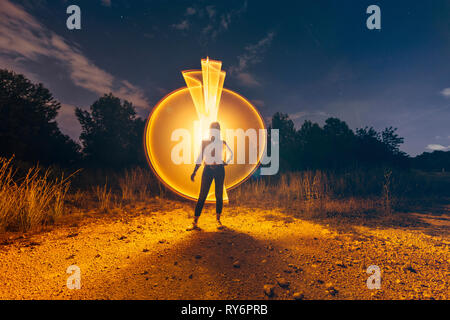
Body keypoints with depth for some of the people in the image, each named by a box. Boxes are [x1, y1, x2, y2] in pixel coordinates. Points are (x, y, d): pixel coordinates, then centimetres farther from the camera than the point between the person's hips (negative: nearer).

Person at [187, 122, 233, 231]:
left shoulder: (222, 143, 7)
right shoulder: (204, 142, 5)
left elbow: (231, 153, 23)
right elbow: (200, 157, 4)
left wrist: (227, 162, 10)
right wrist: (194, 172, -2)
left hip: (219, 169, 1)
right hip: (208, 169, -1)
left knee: (219, 195, 3)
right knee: (202, 195, -3)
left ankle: (218, 220, 16)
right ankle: (195, 222, 0)